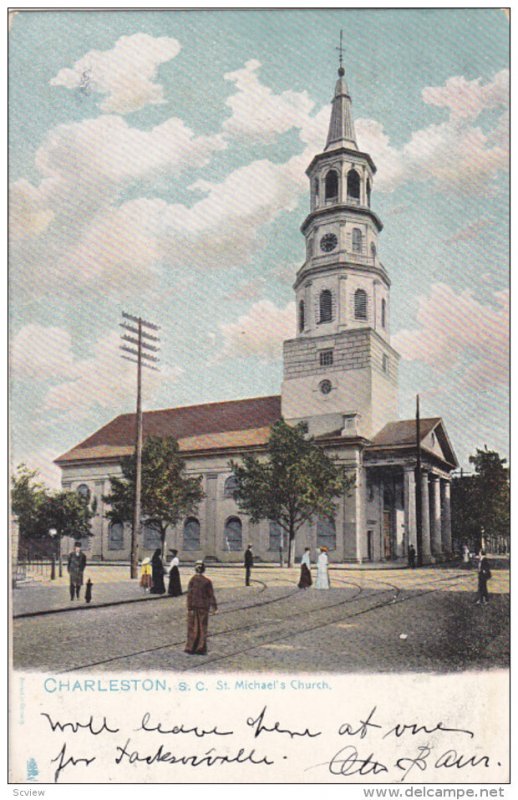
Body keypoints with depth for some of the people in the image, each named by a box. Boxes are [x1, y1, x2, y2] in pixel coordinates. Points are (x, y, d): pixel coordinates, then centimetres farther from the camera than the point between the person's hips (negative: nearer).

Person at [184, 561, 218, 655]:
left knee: (193, 628, 10)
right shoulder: (207, 581, -7)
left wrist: (189, 608, -10)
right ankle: (201, 649, 11)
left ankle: (191, 648, 13)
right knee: (202, 628, 10)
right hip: (204, 606, 1)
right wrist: (214, 607, 4)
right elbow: (211, 595, -4)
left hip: (194, 606, 0)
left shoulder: (192, 580, -9)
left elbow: (189, 595, -12)